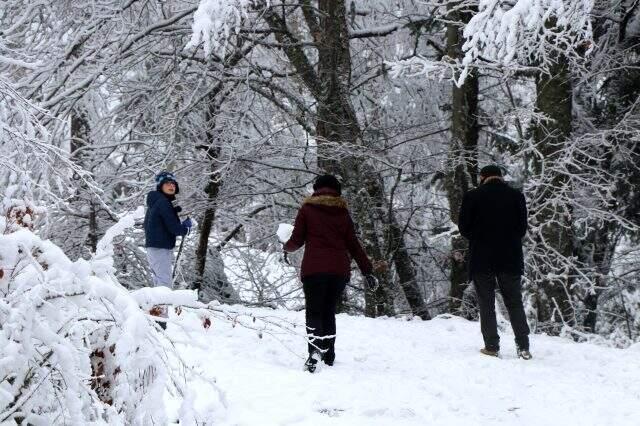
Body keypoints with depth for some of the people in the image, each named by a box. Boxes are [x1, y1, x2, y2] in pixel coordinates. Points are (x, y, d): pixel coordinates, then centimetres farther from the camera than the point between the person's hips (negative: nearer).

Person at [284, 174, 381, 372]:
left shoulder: (307, 209, 7)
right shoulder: (343, 213, 14)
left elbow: (297, 240, 5)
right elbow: (353, 244, 11)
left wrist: (287, 247, 28)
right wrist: (367, 270, 15)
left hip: (314, 268, -3)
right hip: (340, 270, 3)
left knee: (313, 311, -3)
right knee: (329, 312, 14)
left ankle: (315, 350, -27)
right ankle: (329, 357, 14)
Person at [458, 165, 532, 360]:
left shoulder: (472, 197, -4)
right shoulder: (516, 196, 1)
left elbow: (463, 227, -2)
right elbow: (522, 228, 3)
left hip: (481, 258, -2)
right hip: (510, 259, 2)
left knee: (486, 304, 6)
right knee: (514, 303, 9)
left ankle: (491, 346, 3)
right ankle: (523, 347, 3)